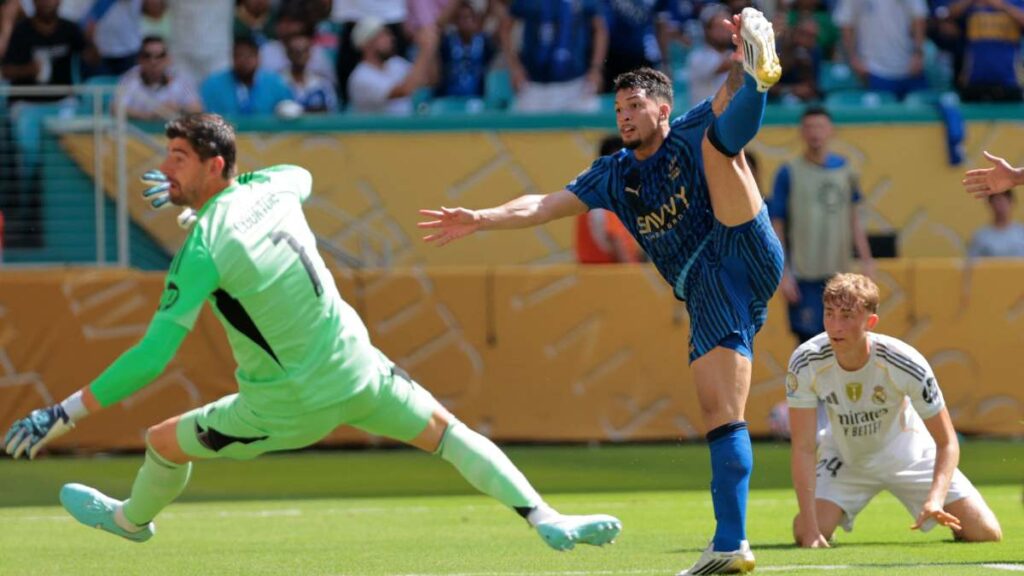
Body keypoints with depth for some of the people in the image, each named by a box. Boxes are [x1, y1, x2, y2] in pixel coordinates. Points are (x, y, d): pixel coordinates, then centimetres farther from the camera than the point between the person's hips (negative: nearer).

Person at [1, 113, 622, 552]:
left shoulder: (201, 249, -22)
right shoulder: (272, 187, -4)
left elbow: (152, 356, -25)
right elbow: (301, 175, 26)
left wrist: (63, 415, -23)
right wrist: (193, 192, 23)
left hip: (289, 405, -5)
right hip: (356, 369, 5)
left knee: (163, 442, 16)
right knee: (447, 431, 16)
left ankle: (132, 520, 45)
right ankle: (545, 518, 4)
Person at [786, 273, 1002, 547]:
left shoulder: (907, 364, -32)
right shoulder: (806, 364, -29)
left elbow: (947, 442, -23)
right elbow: (803, 448, -26)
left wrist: (935, 499, -41)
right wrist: (811, 527, -34)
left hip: (906, 452, -1)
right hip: (844, 459, 1)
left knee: (986, 534, -10)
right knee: (805, 534, -21)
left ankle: (950, 522, 29)